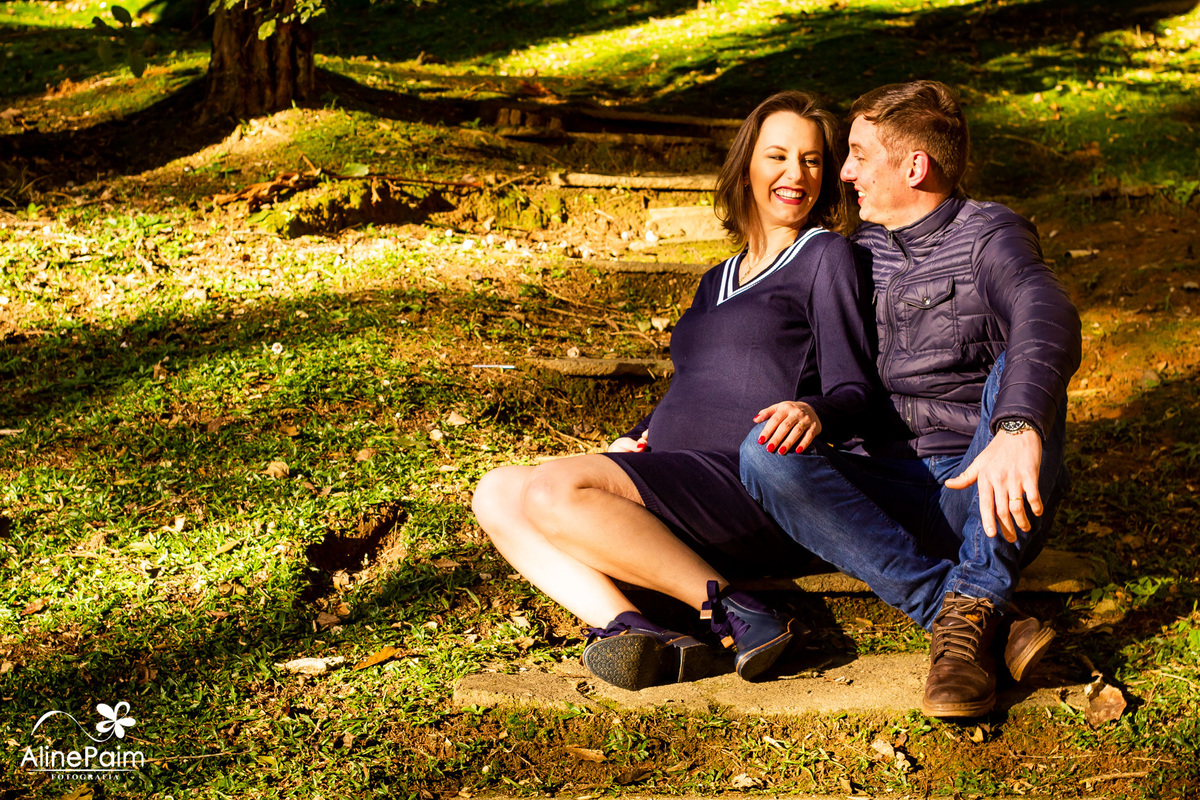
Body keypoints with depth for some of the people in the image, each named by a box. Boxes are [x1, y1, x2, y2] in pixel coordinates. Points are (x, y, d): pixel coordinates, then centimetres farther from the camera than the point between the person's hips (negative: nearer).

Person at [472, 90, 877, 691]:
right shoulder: (718, 281, 28)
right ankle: (629, 628, -27)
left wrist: (814, 411, -28)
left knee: (555, 489, -27)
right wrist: (635, 440, 12)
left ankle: (735, 613, -24)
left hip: (757, 489, -8)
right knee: (497, 492, -7)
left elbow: (855, 390, -3)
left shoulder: (826, 258, 5)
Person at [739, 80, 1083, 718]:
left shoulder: (988, 235, 0)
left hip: (983, 493, -4)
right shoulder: (856, 254, 18)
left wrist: (1017, 428, -44)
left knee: (1020, 369, -30)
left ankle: (972, 607, -30)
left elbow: (1047, 321, -23)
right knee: (764, 451, -24)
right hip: (887, 495, 4)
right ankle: (974, 616, -30)